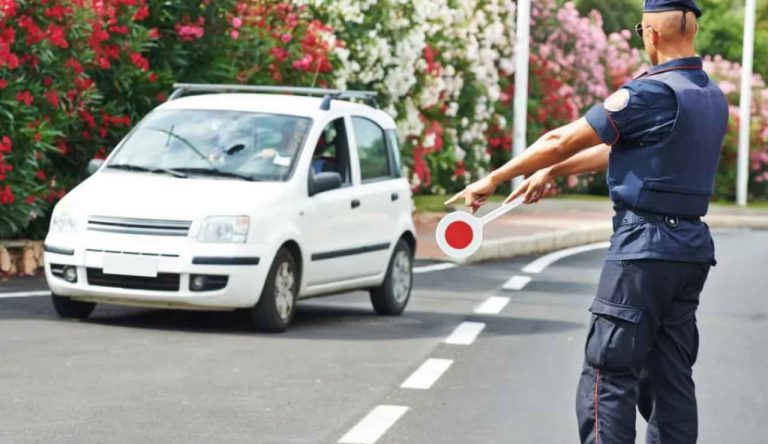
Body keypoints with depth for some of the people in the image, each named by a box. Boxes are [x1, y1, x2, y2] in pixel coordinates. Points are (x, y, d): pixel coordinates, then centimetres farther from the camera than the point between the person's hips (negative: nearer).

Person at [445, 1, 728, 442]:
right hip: (693, 246, 8)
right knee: (670, 380, 11)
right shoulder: (713, 96, 11)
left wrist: (493, 180, 2)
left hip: (645, 245, -8)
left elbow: (563, 140, -9)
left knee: (609, 375, -4)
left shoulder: (650, 93, -15)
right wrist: (552, 171, 25)